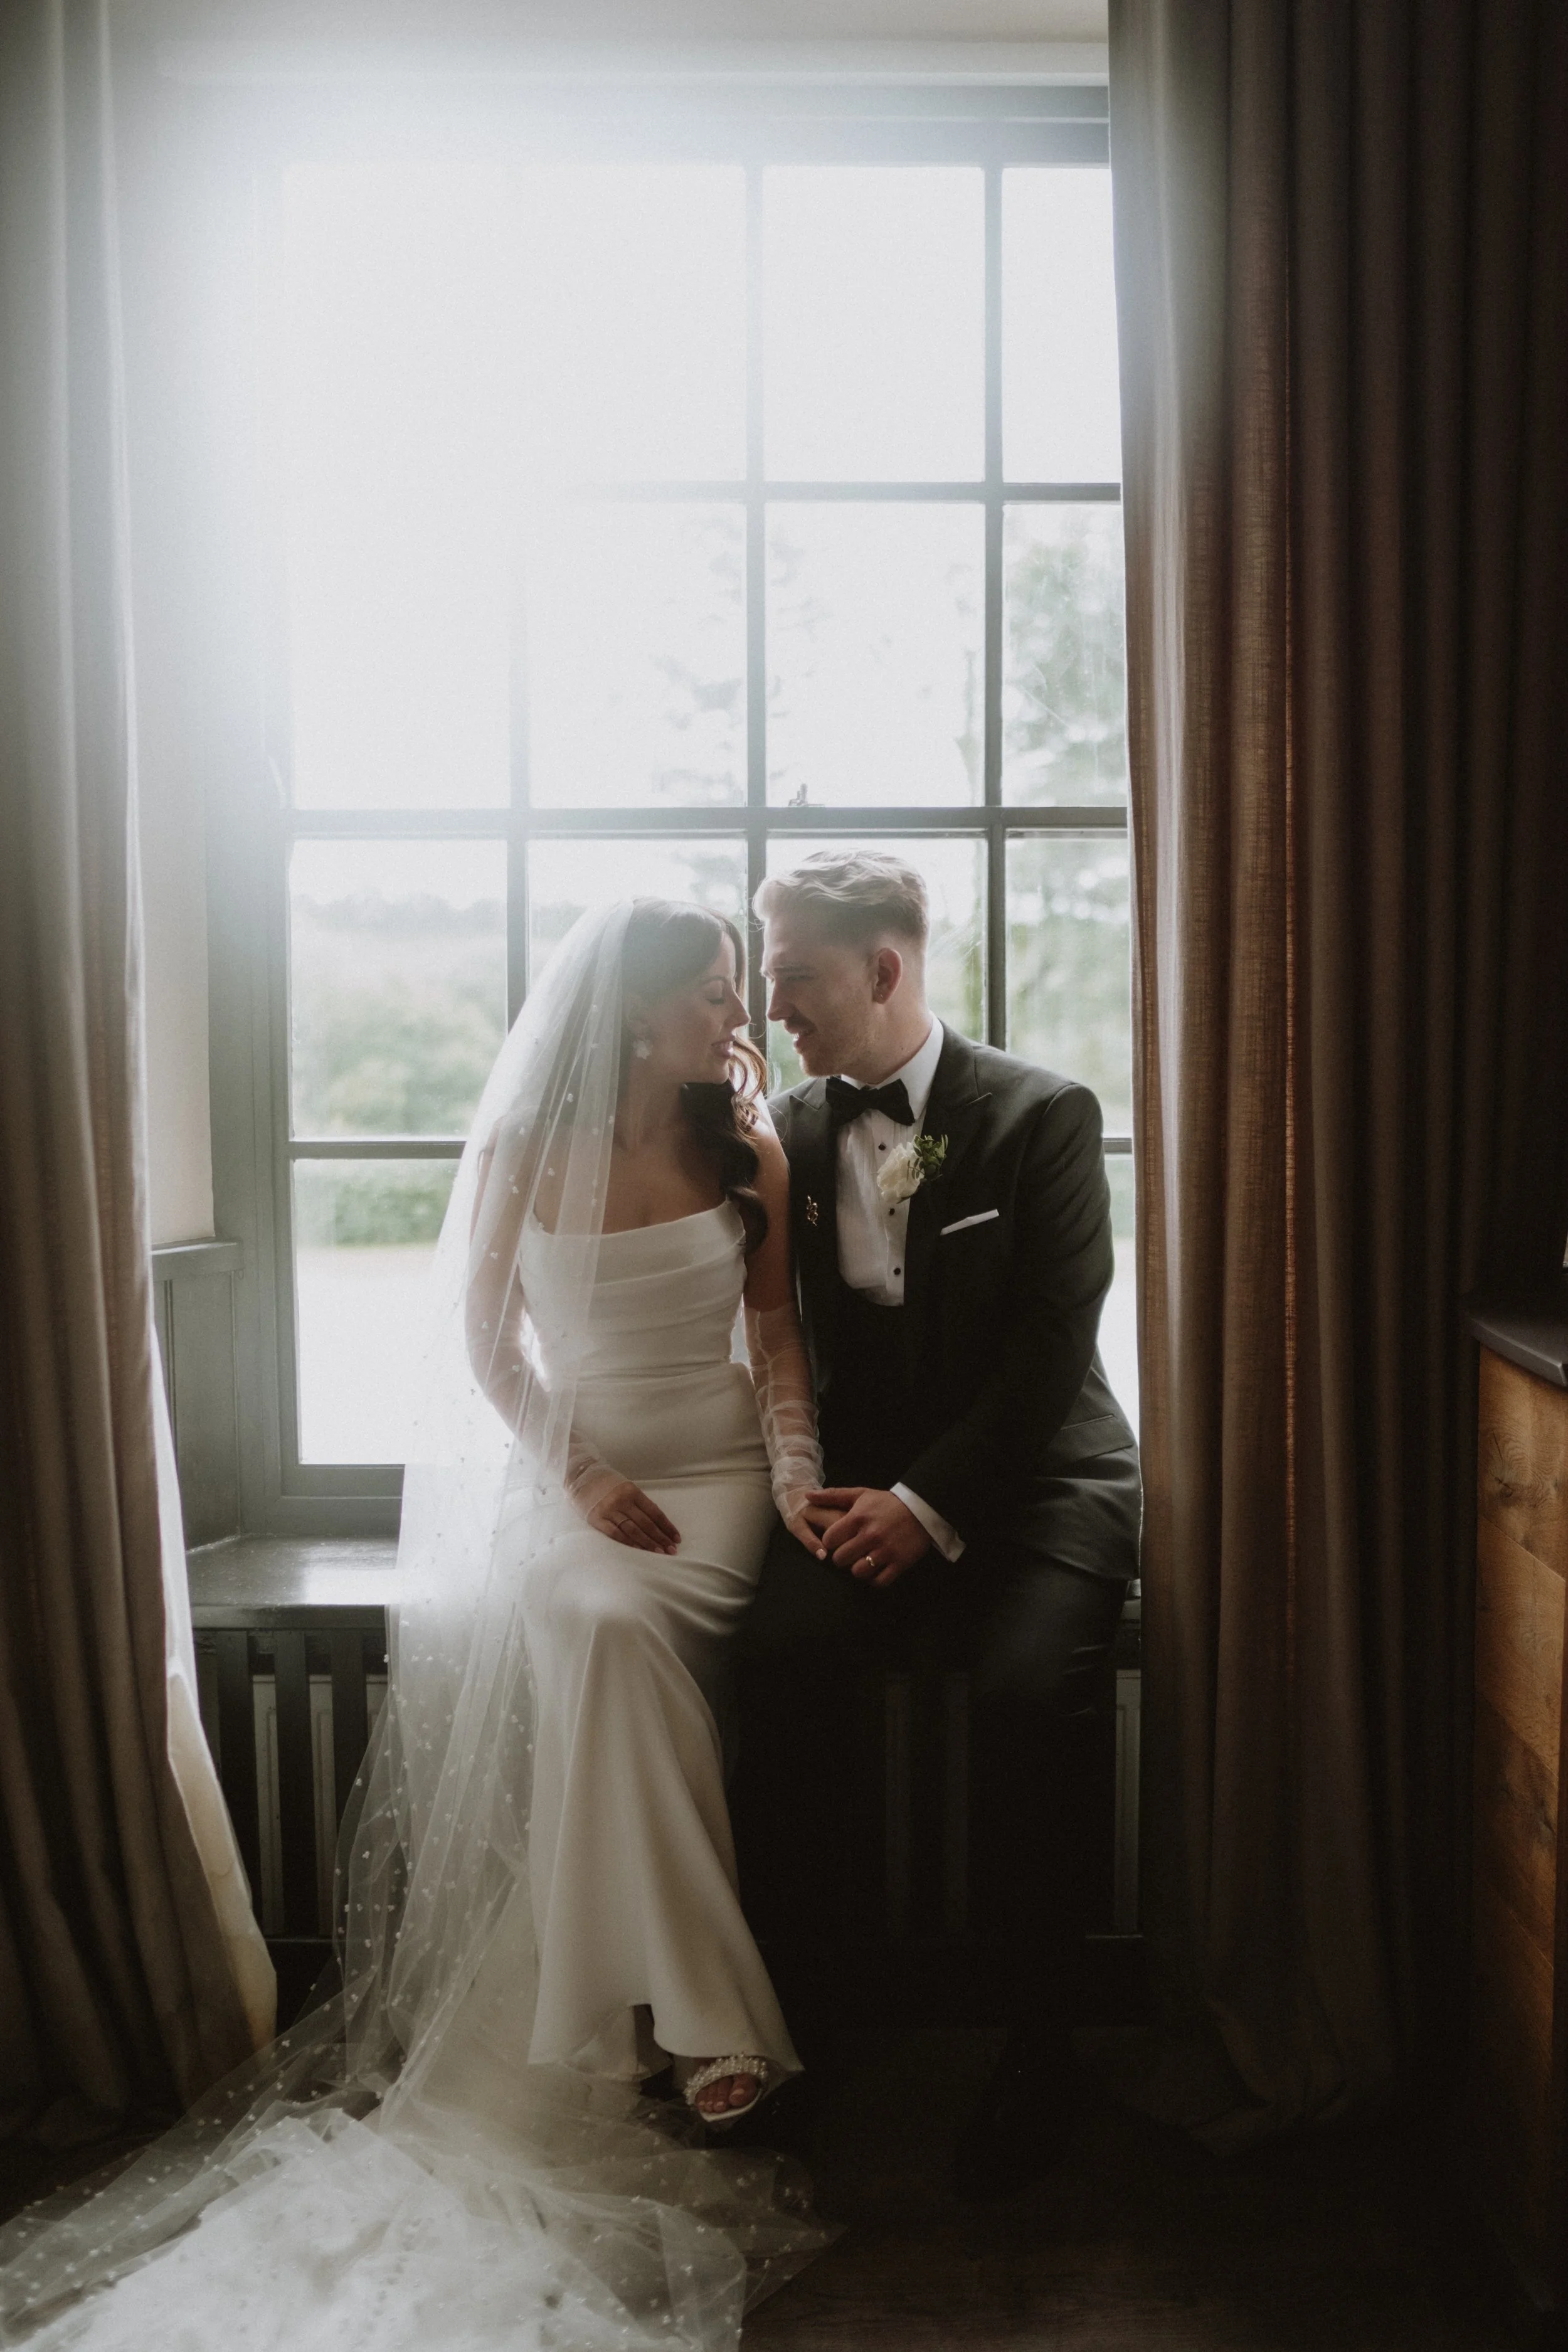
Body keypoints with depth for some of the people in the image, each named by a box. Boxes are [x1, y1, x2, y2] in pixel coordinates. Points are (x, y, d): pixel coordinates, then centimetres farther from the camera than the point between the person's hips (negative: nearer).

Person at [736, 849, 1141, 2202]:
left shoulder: (1044, 1116, -4)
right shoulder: (788, 1129, 9)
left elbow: (1053, 1348, -10)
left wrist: (933, 1506, -16)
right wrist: (810, 1484, -7)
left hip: (1035, 1482, -3)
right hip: (866, 1486, 3)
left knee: (1028, 1687, -30)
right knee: (783, 1647, -26)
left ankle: (1037, 2049, -10)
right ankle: (795, 1996, -8)